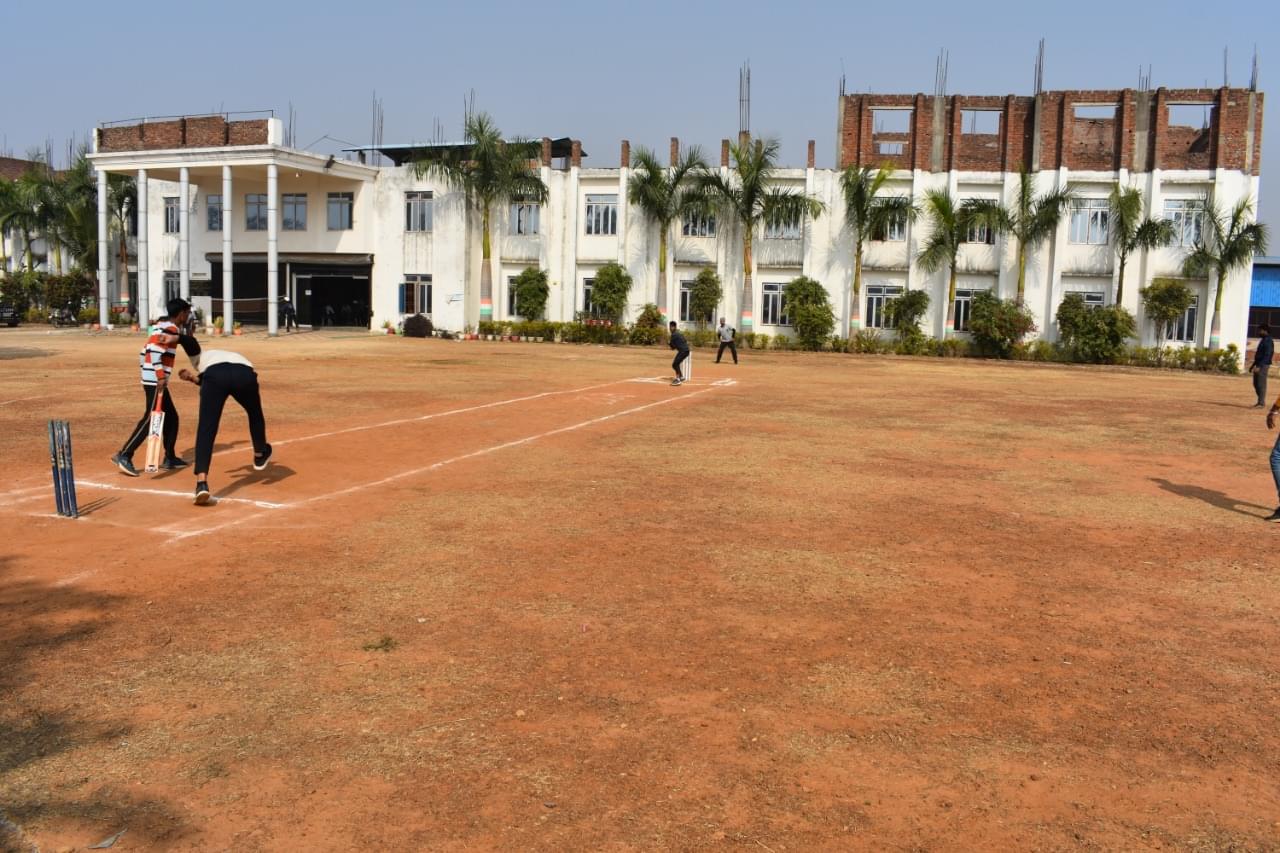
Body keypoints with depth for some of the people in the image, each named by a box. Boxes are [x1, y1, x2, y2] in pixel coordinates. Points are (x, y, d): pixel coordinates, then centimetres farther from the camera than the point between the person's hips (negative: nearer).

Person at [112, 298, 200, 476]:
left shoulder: (161, 326, 18)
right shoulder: (170, 328, -10)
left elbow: (145, 352, 19)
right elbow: (155, 350, -24)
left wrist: (147, 373, 23)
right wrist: (160, 375, -28)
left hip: (152, 380, 10)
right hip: (156, 381, -10)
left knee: (171, 418, 15)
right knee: (150, 419, -10)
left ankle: (170, 458, 19)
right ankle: (124, 456, -12)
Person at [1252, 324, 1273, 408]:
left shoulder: (1268, 341, -13)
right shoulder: (1263, 340, 17)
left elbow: (1267, 355, -21)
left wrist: (1259, 366, -26)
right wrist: (1253, 365, 22)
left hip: (1263, 365, -10)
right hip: (1258, 365, 10)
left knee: (1261, 384, -8)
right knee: (1256, 384, 11)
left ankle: (1261, 403, -5)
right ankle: (1261, 401, 18)